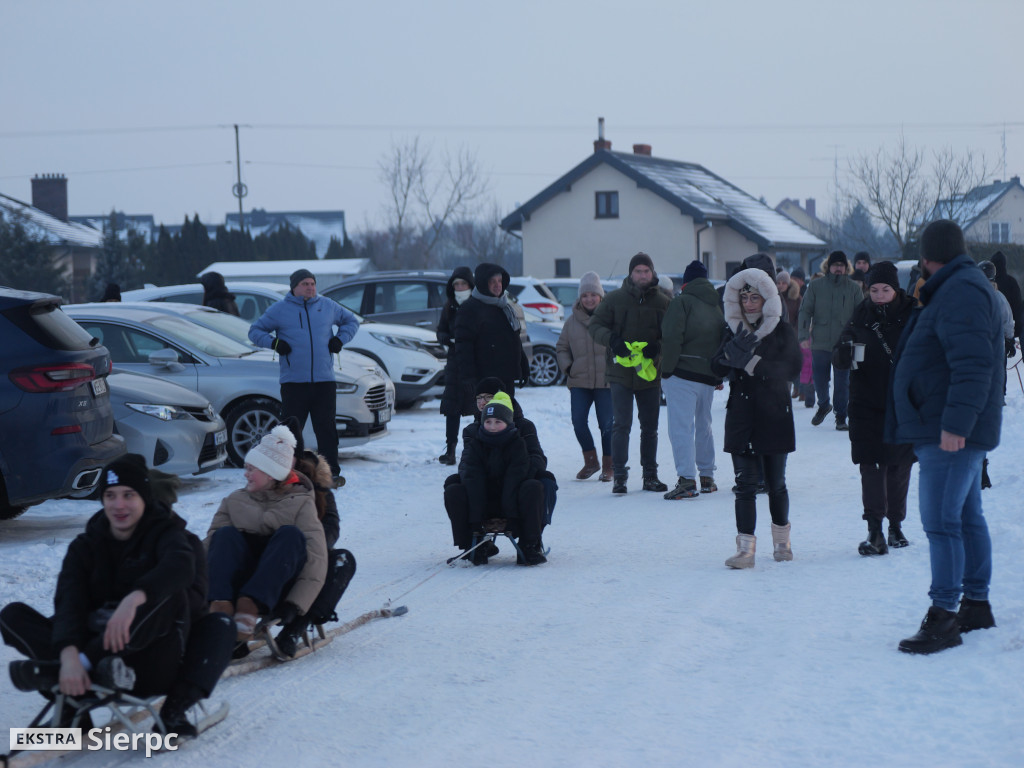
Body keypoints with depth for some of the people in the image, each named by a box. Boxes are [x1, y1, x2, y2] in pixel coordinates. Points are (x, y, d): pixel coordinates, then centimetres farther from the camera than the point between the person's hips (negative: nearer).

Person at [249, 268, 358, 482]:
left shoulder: (327, 306, 12)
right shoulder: (279, 310, 4)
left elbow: (352, 321, 26)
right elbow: (255, 331, 10)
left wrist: (340, 339, 8)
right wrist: (273, 343, -7)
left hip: (324, 380, 2)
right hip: (294, 382, -2)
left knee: (326, 429, 3)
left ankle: (332, 472, 9)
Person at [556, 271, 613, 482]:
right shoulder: (573, 320, 10)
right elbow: (561, 348, 19)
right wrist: (567, 367, 5)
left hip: (606, 381, -3)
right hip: (579, 381, 3)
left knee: (607, 424, 0)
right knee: (578, 422, -5)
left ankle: (608, 466, 16)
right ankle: (591, 461, 15)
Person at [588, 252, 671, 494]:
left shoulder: (662, 303, 3)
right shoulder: (614, 299, 0)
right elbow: (595, 325, 1)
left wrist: (657, 347, -17)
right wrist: (612, 339, -18)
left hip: (650, 374, 2)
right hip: (620, 372, -2)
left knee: (650, 427, 10)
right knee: (621, 424, -7)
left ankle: (650, 476, 20)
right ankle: (619, 476, -2)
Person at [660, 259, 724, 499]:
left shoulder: (682, 301, -8)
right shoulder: (719, 305, 13)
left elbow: (671, 337, -16)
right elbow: (726, 341, 16)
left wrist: (667, 369, -10)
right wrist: (720, 375, 21)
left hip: (683, 373, -7)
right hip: (708, 376, 7)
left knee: (681, 426, -9)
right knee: (703, 425, 19)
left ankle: (687, 481, -16)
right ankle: (707, 477, 23)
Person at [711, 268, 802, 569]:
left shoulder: (782, 330, -1)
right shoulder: (733, 331, 9)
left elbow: (793, 367, -14)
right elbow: (716, 367, 1)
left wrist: (753, 363, -22)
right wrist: (731, 353, -20)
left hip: (774, 415, -2)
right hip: (741, 416, 2)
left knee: (776, 483, 9)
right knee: (745, 484, -5)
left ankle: (782, 540, 28)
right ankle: (745, 547, -8)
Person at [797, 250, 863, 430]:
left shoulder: (854, 288, 4)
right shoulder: (816, 286, 4)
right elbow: (805, 310, 5)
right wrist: (804, 335, -4)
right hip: (820, 343, 1)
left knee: (842, 382, -1)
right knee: (819, 380, 8)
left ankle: (841, 417, 10)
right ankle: (823, 405, 36)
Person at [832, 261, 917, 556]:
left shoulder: (912, 315, -2)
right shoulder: (861, 317, 1)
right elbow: (839, 361, -2)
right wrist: (844, 352, -25)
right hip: (867, 405, 0)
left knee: (899, 465, 9)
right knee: (870, 465, -7)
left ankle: (896, 525, 23)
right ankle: (874, 530, -8)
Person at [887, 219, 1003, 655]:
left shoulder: (960, 292, -16)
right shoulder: (960, 288, 18)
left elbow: (973, 364, -27)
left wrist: (956, 422, -29)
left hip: (948, 436, -11)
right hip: (957, 431, 11)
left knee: (941, 521, -11)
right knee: (967, 517, 16)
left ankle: (943, 617, -11)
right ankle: (977, 604, 24)